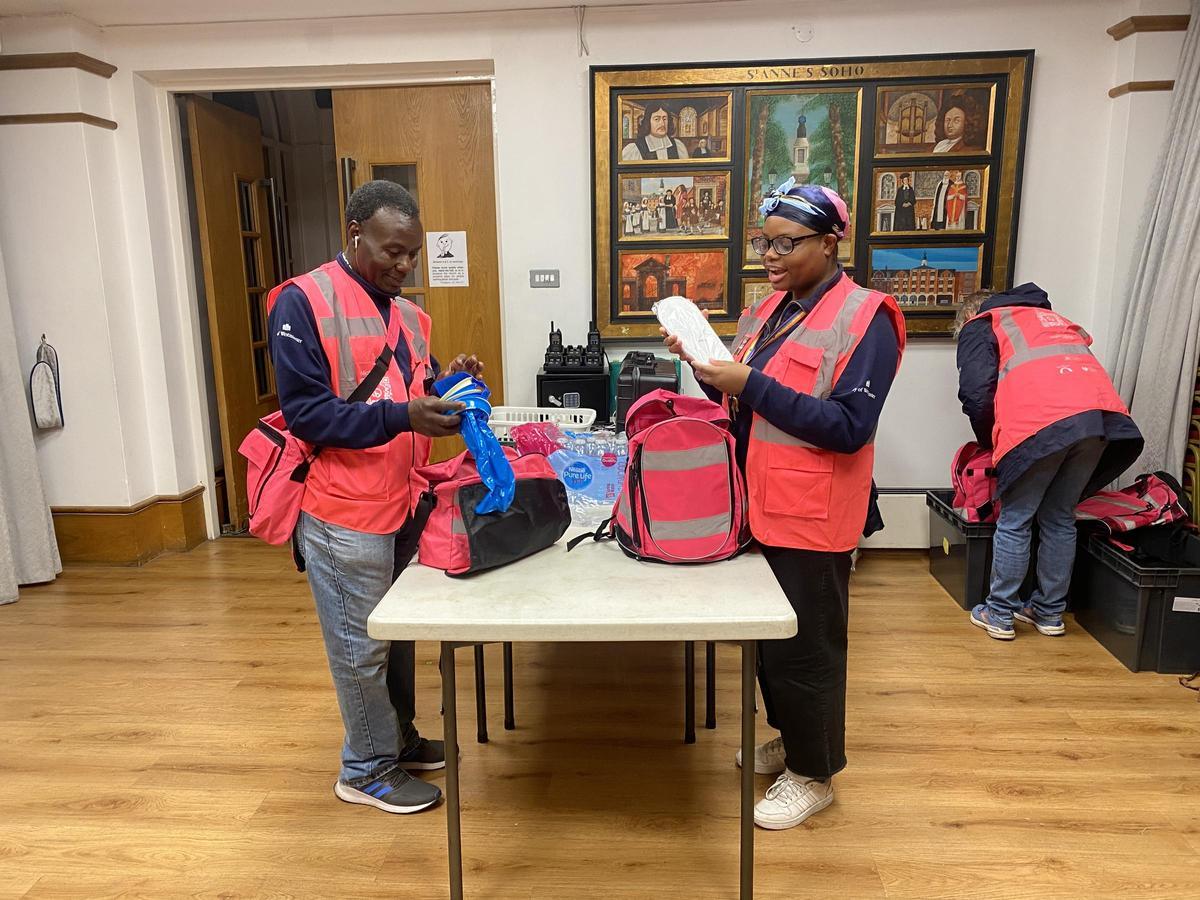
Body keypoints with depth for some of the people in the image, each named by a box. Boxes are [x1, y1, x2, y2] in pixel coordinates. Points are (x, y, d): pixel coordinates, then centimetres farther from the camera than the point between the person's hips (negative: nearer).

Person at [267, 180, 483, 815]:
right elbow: (306, 412, -19)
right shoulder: (302, 302, -13)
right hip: (346, 512, -7)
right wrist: (402, 416, -27)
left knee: (398, 633, 20)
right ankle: (367, 769, 26)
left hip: (401, 502, 8)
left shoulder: (404, 312, 11)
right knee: (361, 646, 7)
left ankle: (399, 739, 39)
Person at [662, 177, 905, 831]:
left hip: (812, 516, -7)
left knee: (805, 646, 7)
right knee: (768, 634, 20)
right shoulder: (766, 311, 9)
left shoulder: (864, 318, -13)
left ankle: (813, 775, 28)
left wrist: (751, 383, -25)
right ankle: (788, 739, 43)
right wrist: (704, 363, -4)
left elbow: (848, 427, -22)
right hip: (760, 505, 8)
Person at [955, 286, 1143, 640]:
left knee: (1014, 522, 8)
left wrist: (989, 442, 19)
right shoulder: (1053, 318, 37)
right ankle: (1050, 612, 27)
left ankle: (999, 614, 16)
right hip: (1101, 415, 6)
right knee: (1060, 520, 18)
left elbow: (977, 394, 2)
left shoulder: (979, 326, 17)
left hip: (1038, 424, -6)